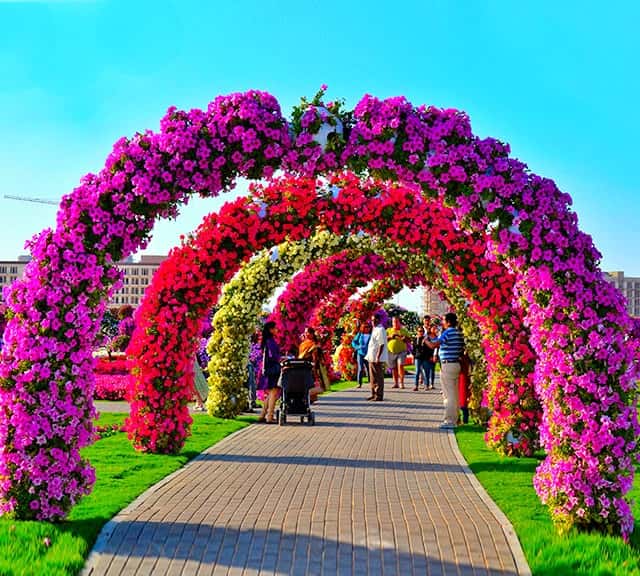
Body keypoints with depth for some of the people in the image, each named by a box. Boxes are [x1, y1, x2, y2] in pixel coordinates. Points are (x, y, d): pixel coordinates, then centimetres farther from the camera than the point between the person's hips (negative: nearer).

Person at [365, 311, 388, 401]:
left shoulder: (380, 330, -14)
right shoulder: (375, 329, 17)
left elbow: (381, 344, -20)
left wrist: (377, 357, -24)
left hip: (377, 359, -10)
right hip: (372, 358, 10)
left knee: (378, 377, -4)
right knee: (373, 377, 16)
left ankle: (379, 396, 1)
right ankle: (374, 394, 25)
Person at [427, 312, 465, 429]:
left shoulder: (447, 333, -16)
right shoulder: (459, 333, 11)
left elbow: (433, 345, -20)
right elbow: (462, 349, 18)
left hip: (447, 365, -9)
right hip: (456, 364, 9)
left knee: (448, 394, -6)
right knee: (454, 394, 13)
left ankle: (449, 421, -4)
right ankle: (454, 419, 18)